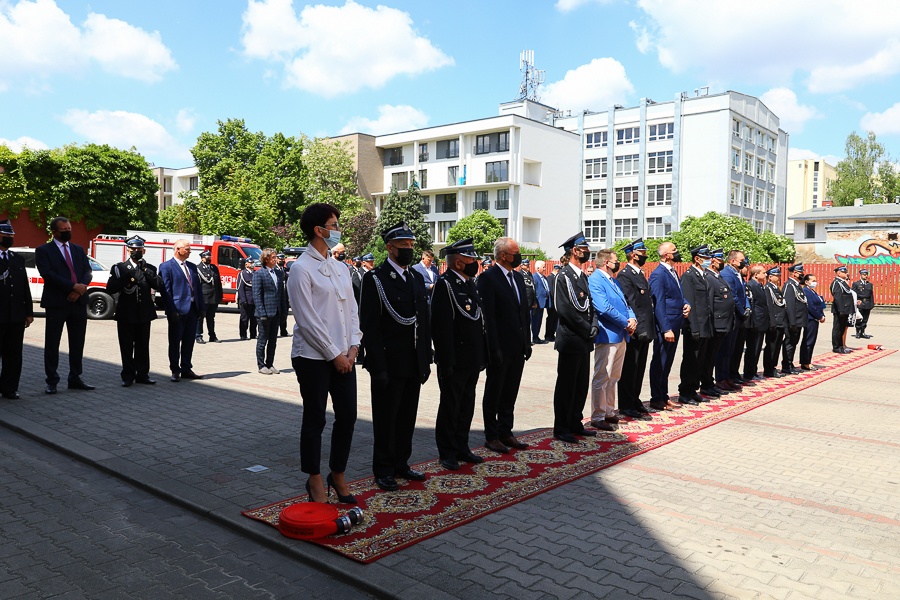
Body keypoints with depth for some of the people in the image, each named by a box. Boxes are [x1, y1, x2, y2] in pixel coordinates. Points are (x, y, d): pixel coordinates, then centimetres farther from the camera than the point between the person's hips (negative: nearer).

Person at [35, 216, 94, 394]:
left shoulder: (78, 250, 16)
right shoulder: (43, 250, 0)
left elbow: (87, 271, 8)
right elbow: (47, 274, -12)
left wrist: (81, 287, -12)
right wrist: (73, 286, -18)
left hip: (79, 302, 5)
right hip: (56, 304, -4)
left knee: (77, 344, 9)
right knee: (52, 344, 1)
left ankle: (75, 379, 18)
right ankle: (52, 381, 9)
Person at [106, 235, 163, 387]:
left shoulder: (150, 269, 9)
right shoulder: (119, 268, 4)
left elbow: (160, 286, -6)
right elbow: (110, 289, -5)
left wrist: (146, 271, -12)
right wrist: (124, 279, -20)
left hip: (144, 314, 2)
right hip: (126, 314, -2)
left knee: (143, 346, 8)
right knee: (126, 347, 3)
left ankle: (142, 374, 16)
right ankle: (128, 376, 10)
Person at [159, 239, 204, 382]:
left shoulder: (192, 267, 16)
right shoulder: (166, 266, -4)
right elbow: (166, 290, -9)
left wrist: (201, 307, 8)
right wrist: (171, 311, -16)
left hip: (192, 309, 6)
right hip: (177, 310, -6)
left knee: (189, 341, 11)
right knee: (175, 342, 3)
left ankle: (186, 369, 21)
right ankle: (175, 371, 12)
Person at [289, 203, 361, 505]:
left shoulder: (340, 268, 13)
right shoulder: (301, 269, -9)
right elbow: (307, 320, -14)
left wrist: (353, 347, 0)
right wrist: (334, 354, -12)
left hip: (343, 356, 7)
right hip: (313, 356, -7)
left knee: (347, 416, 9)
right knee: (315, 420, 5)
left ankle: (338, 474, 27)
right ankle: (315, 480, 21)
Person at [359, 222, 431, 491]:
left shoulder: (417, 279, 13)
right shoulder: (375, 279, -9)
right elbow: (370, 327, -13)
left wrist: (426, 359, 11)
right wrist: (378, 367, -17)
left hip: (414, 365, 6)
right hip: (389, 365, -6)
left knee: (407, 417, 15)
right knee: (386, 419, 6)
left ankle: (401, 464, 29)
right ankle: (383, 470, 19)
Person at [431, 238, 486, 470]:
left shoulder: (470, 284, 14)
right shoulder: (444, 285, -14)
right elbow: (441, 327, -20)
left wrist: (481, 356, 16)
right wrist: (446, 362, -22)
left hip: (472, 360, 8)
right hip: (454, 361, -8)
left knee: (466, 405, 16)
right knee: (450, 406, 4)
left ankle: (461, 447, 28)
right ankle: (447, 453, 16)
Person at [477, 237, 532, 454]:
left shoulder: (518, 277, 12)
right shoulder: (488, 278, -12)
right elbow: (487, 316, -16)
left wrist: (527, 341, 12)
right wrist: (494, 349, -19)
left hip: (518, 347, 7)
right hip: (500, 349, -7)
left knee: (510, 394, 15)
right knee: (494, 393, 6)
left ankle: (506, 433, 26)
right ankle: (491, 436, 17)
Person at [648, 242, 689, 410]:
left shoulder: (673, 272, 13)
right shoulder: (658, 275, -15)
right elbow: (658, 304, -19)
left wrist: (686, 304, 3)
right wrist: (666, 329, -21)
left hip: (675, 325, 9)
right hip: (665, 327, -9)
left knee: (667, 363, 16)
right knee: (660, 363, 1)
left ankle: (664, 397, 26)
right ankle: (657, 399, 11)